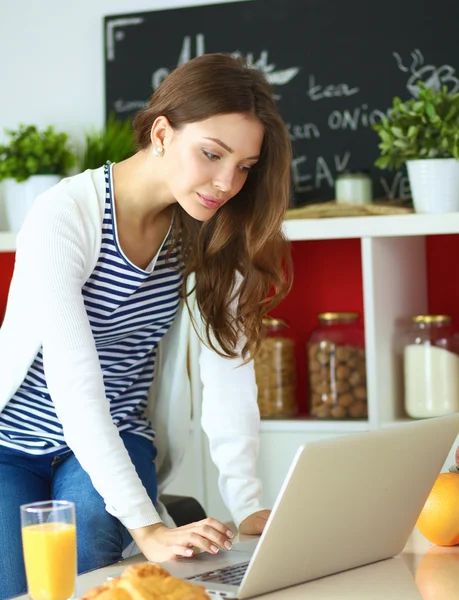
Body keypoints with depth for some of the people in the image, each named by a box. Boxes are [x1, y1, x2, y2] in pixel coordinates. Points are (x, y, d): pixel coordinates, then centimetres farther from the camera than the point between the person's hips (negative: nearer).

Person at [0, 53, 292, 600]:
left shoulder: (213, 233, -8)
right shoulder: (64, 217, -26)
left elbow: (229, 373, -12)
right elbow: (73, 383, -32)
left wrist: (249, 507, -25)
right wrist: (146, 527, -39)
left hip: (118, 440, 3)